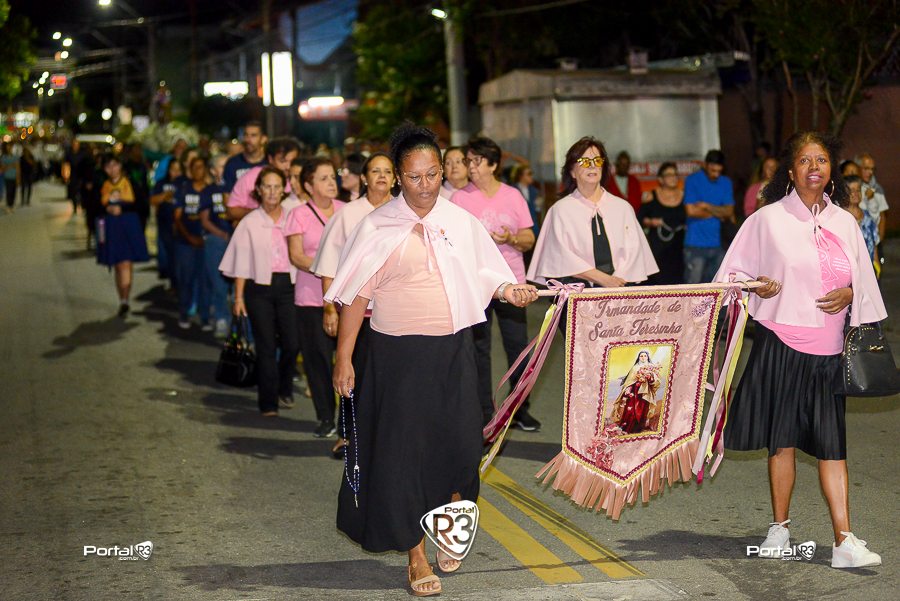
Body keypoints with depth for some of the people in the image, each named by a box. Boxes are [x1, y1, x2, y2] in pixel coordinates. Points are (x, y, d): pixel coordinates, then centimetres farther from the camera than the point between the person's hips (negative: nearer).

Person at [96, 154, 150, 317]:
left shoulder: (129, 182, 1)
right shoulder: (103, 185, 9)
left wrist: (122, 208, -17)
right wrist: (107, 208, -13)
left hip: (129, 225, -3)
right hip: (111, 227, 3)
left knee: (126, 264, -10)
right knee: (118, 266, 5)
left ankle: (125, 301, -14)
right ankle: (123, 301, 12)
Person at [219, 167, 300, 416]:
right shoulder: (250, 223, 2)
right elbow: (242, 263, 3)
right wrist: (239, 296, -2)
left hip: (287, 285, 1)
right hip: (260, 286, -1)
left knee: (292, 343, -5)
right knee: (266, 347, 0)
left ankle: (284, 387, 23)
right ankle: (268, 402, 10)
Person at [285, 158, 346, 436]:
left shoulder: (346, 210, 10)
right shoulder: (299, 215, 3)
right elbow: (296, 256, -4)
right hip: (311, 298, -1)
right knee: (318, 358, 1)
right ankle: (326, 418, 13)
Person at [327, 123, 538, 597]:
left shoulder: (460, 221, 6)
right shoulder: (378, 227, -3)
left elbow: (483, 275, 11)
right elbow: (356, 294, -2)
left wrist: (508, 290, -11)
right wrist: (344, 357, -4)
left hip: (452, 349, 3)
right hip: (398, 353, -2)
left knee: (460, 441, 0)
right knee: (403, 448, 0)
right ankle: (416, 553, 11)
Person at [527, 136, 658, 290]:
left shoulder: (622, 207, 15)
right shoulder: (561, 209, 7)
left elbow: (632, 249, 7)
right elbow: (563, 257, -2)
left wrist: (616, 281, -11)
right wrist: (603, 279, -11)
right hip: (576, 292, -2)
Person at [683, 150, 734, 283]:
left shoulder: (726, 183, 9)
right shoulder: (692, 181, -4)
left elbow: (729, 212, 1)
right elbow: (691, 211, -12)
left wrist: (707, 206, -10)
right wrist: (718, 213, -2)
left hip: (718, 243, 5)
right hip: (696, 244, -5)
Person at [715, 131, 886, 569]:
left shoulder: (844, 222, 11)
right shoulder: (768, 219, 1)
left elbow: (864, 282, 17)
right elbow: (734, 271, 4)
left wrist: (849, 294, -4)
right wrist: (755, 286, -16)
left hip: (828, 350, 2)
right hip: (782, 346, -2)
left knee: (831, 444, -3)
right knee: (783, 439, 5)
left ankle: (844, 541, -5)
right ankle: (780, 528, 20)